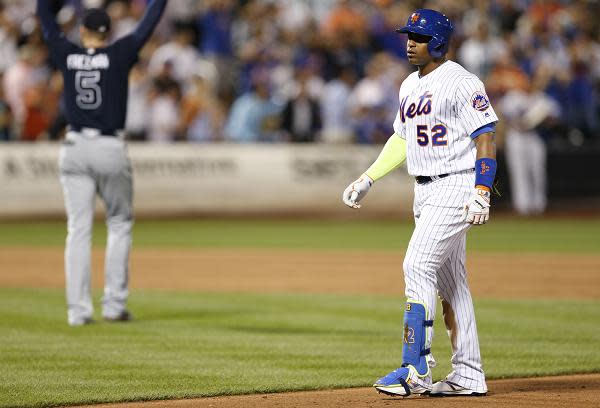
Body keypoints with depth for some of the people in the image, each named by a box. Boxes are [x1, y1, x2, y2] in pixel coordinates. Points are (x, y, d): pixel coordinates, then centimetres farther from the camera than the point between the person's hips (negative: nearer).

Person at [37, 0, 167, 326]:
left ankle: (78, 309, -1)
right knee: (119, 225, 13)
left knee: (78, 230, 4)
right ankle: (114, 305, 9)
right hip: (111, 151, -2)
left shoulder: (67, 55, 1)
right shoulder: (119, 55, -6)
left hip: (74, 149, 2)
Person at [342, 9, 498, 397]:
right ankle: (469, 375, 15)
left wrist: (481, 192, -26)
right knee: (449, 281, 10)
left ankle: (415, 368, -18)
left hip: (455, 187, -9)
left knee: (418, 266, -17)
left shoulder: (461, 82, -12)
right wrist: (367, 180, 18)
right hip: (425, 192, 9)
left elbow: (485, 139, -17)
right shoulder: (410, 86, 14)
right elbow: (402, 139, 24)